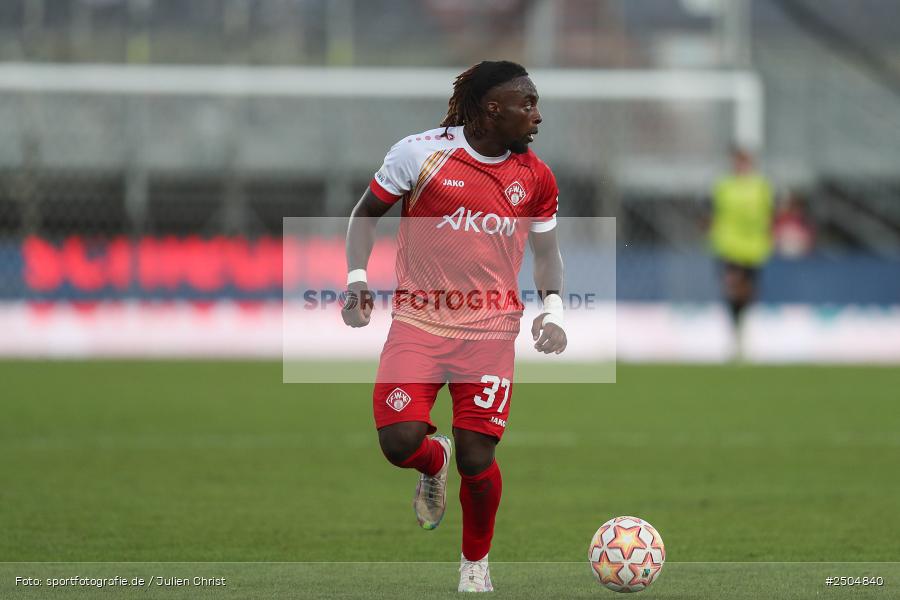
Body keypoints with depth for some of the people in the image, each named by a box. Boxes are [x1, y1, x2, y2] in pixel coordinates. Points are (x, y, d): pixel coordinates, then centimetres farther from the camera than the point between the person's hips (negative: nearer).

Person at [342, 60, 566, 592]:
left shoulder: (535, 177, 4)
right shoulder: (421, 153, -5)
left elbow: (546, 249, 17)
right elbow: (367, 212, 7)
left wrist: (553, 305, -2)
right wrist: (357, 275, -7)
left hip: (491, 329, 1)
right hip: (420, 322, -1)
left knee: (476, 460, -7)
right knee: (400, 442, -17)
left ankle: (476, 563, 19)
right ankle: (435, 462, 22)